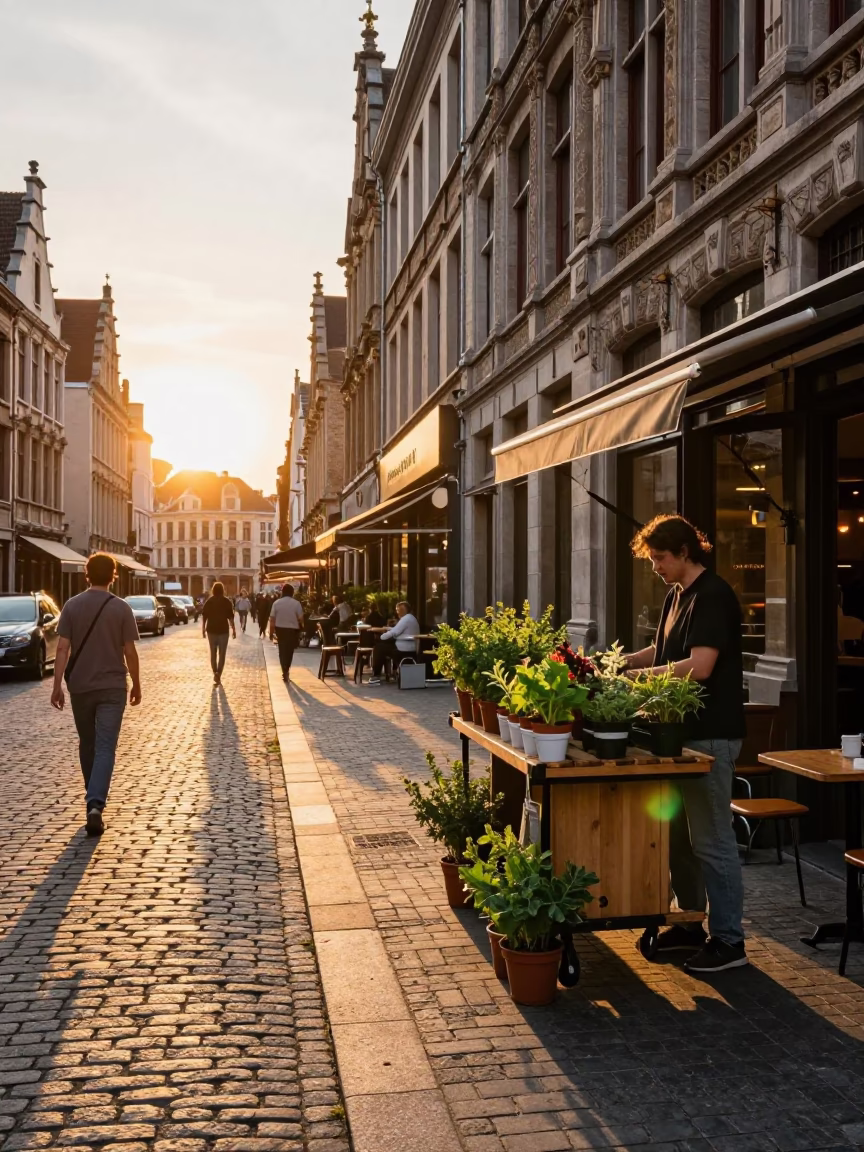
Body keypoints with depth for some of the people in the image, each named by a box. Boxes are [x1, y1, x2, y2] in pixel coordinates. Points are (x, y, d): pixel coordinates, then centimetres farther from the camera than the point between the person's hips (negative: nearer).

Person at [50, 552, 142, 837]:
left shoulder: (72, 605, -1)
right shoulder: (121, 608, -5)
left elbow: (62, 648, -6)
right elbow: (129, 652, -5)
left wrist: (57, 685, -4)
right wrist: (137, 685, 6)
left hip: (79, 686, 2)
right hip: (112, 687, -2)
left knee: (87, 744, 19)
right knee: (105, 748, -4)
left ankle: (94, 799, 33)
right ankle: (95, 805, -19)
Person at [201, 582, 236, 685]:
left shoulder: (209, 601, 1)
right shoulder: (227, 601, -4)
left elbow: (204, 616, 1)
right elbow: (231, 617, -7)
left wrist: (203, 629, 10)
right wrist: (233, 630, -1)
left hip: (211, 630, 2)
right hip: (223, 630, -2)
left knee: (213, 653, 16)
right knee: (222, 654, 3)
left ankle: (215, 673, 14)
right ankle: (218, 675, -8)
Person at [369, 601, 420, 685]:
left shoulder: (406, 619, -16)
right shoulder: (411, 618, 18)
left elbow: (394, 632, -19)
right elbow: (397, 631, 21)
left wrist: (381, 637, -5)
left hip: (403, 650, -11)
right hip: (410, 649, 11)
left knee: (378, 648, -2)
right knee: (383, 644, 20)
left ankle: (376, 676, 2)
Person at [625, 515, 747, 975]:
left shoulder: (713, 597, -15)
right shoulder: (677, 596, 14)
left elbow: (699, 666, -24)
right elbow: (662, 651, 23)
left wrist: (636, 676, -19)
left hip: (710, 735, -10)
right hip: (682, 731, 10)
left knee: (711, 841, -2)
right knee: (678, 835, 16)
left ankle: (729, 940, 9)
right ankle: (690, 925, 28)